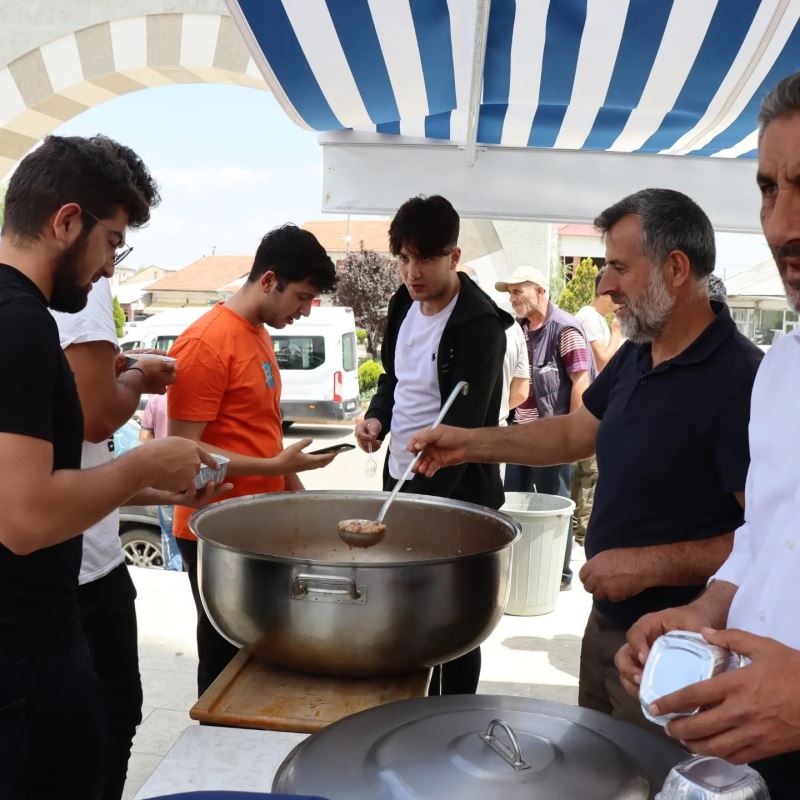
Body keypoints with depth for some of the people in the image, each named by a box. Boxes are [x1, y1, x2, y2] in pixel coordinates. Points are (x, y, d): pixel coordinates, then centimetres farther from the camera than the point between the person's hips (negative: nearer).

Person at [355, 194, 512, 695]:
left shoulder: (479, 326, -19)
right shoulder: (404, 302, 5)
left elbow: (461, 428, -24)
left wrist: (422, 498, -30)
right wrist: (378, 417, 0)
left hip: (453, 494, -7)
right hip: (402, 482, 8)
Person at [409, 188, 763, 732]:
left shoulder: (740, 381, -24)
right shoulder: (635, 359, 4)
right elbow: (575, 433, 16)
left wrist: (652, 565, -25)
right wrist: (470, 443, 7)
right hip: (607, 621, 9)